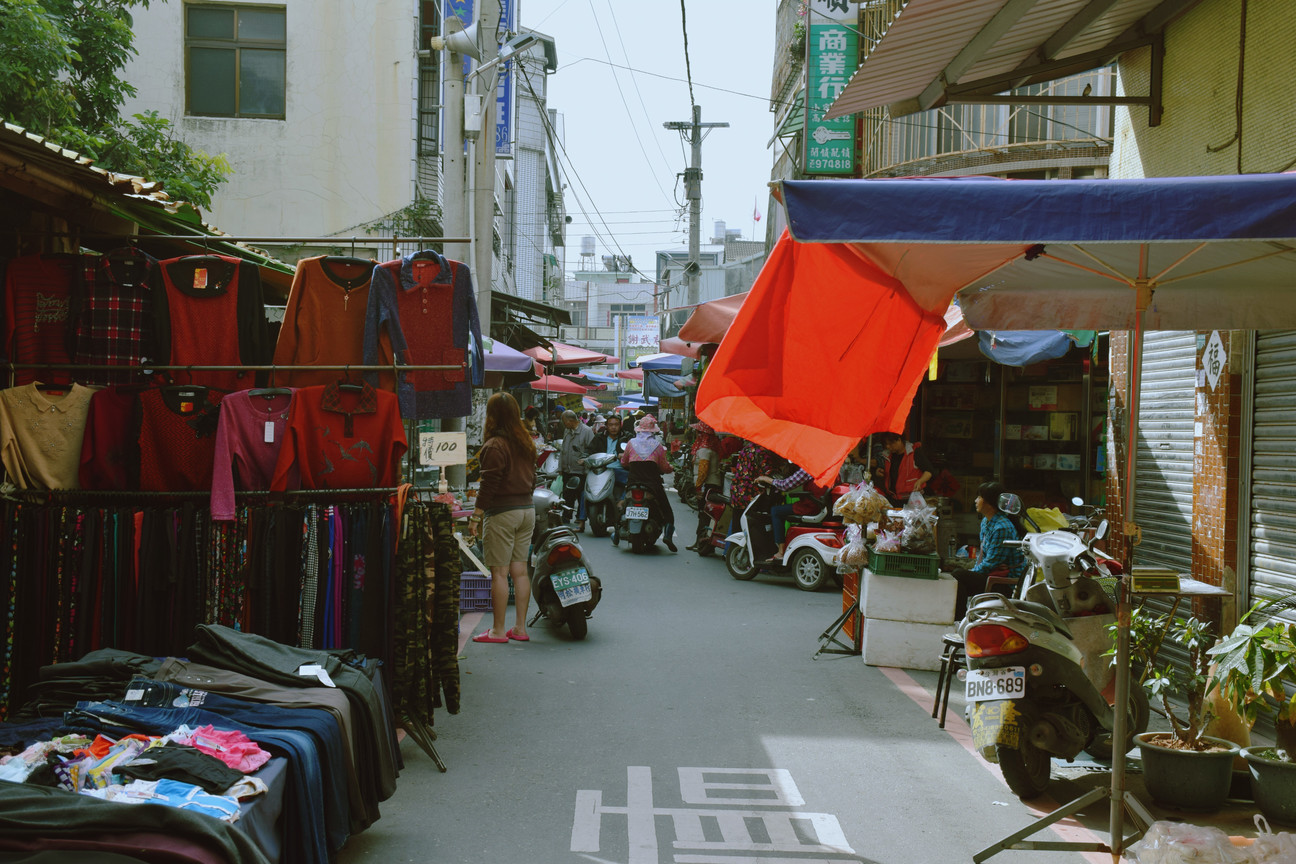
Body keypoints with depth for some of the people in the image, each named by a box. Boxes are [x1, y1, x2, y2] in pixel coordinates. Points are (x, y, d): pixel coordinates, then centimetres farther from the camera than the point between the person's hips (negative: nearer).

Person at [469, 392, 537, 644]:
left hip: (502, 512, -8)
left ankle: (498, 630, 0)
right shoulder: (527, 443, 11)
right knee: (520, 569, 10)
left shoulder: (494, 446, -13)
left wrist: (476, 516, -14)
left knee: (499, 572, -3)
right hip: (527, 509, 8)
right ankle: (520, 627, 13)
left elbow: (489, 484, -17)